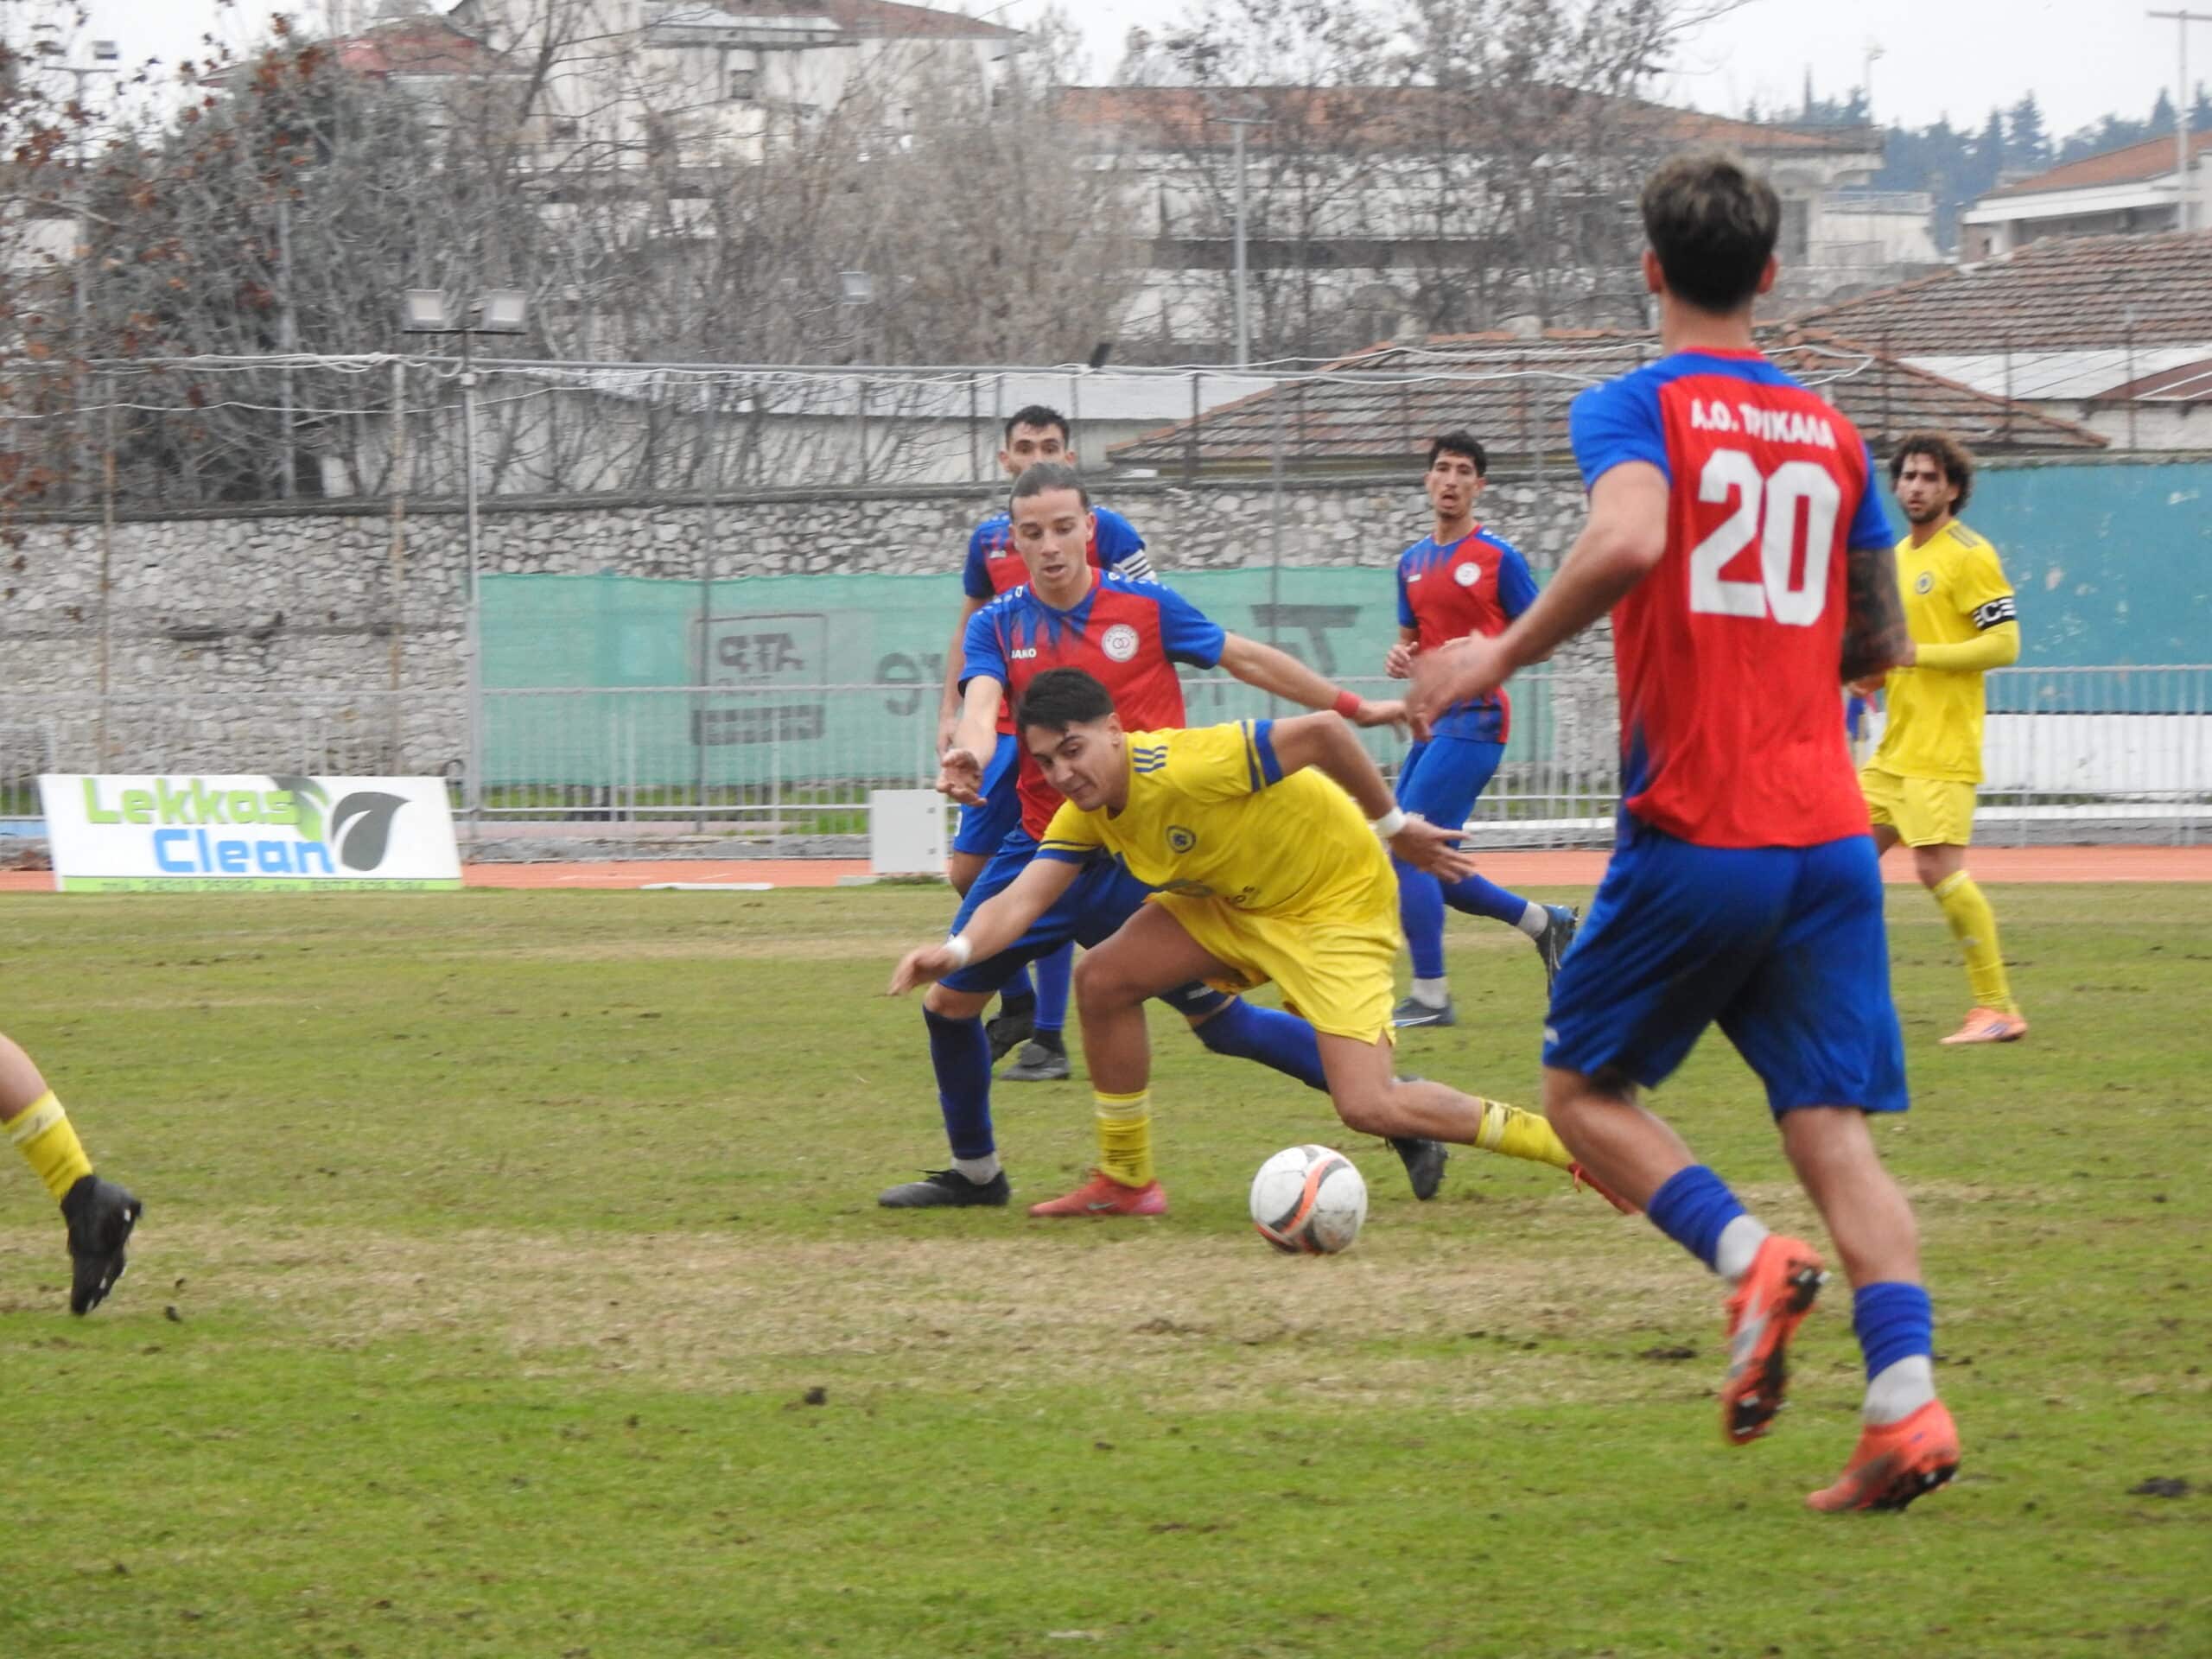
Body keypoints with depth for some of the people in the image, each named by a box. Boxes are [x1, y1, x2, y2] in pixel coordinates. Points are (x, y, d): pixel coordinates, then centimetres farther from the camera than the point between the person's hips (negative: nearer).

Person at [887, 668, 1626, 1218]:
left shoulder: (1185, 766, -33)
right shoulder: (1087, 813, -7)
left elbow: (1322, 731, -31)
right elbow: (1021, 900, -16)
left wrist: (1394, 828, -19)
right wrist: (955, 950, -37)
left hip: (1339, 902, -8)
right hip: (1236, 904, 8)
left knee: (1367, 1108, -19)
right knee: (1103, 979, -6)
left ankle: (1576, 1144, -5)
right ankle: (1126, 1181, 9)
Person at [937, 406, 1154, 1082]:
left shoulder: (1105, 531, -4)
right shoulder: (989, 539, 10)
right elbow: (969, 627, 21)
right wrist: (949, 711, 12)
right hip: (1006, 727, 5)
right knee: (968, 868, 1)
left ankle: (1048, 1039, 0)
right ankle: (1018, 1003, 21)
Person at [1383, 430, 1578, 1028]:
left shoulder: (1499, 557, -5)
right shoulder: (1412, 562, 15)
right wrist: (1399, 658, 2)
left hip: (1474, 720, -8)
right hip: (1432, 724, 8)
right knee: (1425, 867, 10)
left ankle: (1430, 996, -10)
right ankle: (1544, 921, 28)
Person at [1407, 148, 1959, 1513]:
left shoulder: (1635, 409, -3)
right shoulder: (1831, 432, 14)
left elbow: (1630, 537, -25)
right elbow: (1882, 643, 19)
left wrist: (1503, 656, -14)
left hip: (1697, 834, -4)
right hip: (1831, 832, 4)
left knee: (1585, 1088, 12)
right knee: (1836, 1131, 2)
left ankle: (1745, 1253, -14)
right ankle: (1906, 1404, -16)